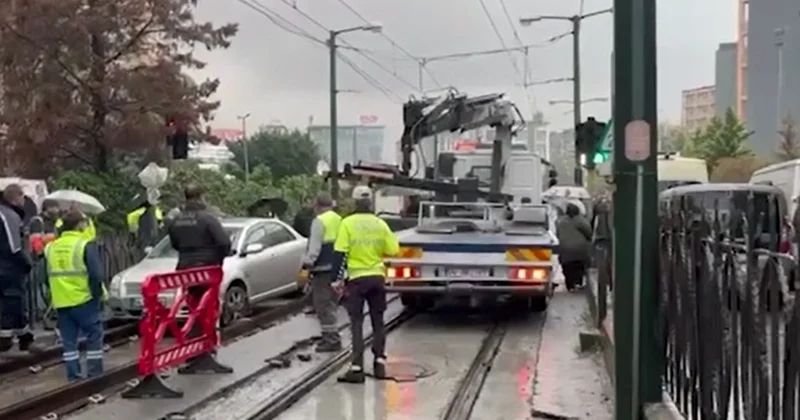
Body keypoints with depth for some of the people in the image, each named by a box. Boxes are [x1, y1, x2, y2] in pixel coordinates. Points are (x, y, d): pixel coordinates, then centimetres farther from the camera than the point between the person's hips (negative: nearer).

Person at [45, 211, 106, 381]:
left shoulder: (51, 247, 9)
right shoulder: (86, 245, -9)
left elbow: (49, 274, 13)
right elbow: (96, 274, -14)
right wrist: (99, 293, -4)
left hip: (61, 302, 5)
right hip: (83, 299, -5)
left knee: (68, 341, 10)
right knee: (94, 337, 5)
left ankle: (73, 376, 12)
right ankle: (95, 375, 5)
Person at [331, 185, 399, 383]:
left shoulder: (347, 223, -7)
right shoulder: (380, 224, 1)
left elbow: (340, 253, -11)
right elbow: (393, 250, 2)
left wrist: (337, 278, -6)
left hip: (356, 277, -3)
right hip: (377, 277, 3)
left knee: (357, 323, 1)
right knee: (378, 321, 15)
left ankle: (357, 368, -4)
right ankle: (380, 363, 16)